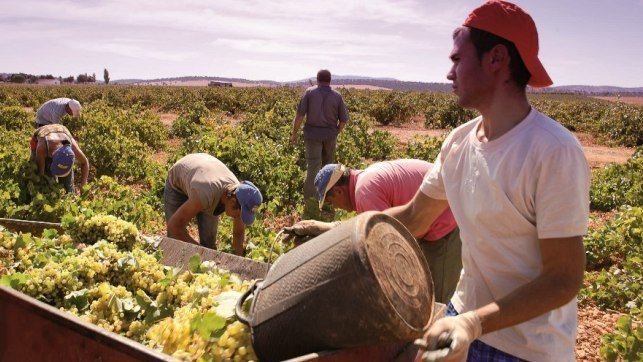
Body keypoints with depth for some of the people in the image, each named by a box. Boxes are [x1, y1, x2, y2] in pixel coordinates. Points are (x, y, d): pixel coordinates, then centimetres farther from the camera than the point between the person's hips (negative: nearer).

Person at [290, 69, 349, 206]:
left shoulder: (309, 92, -4)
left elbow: (300, 114, -8)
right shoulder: (337, 96, 1)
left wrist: (294, 132, 1)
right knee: (328, 165, 17)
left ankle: (309, 199, -7)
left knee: (312, 167, -3)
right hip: (330, 136, 2)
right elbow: (343, 120, 3)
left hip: (312, 134, -2)